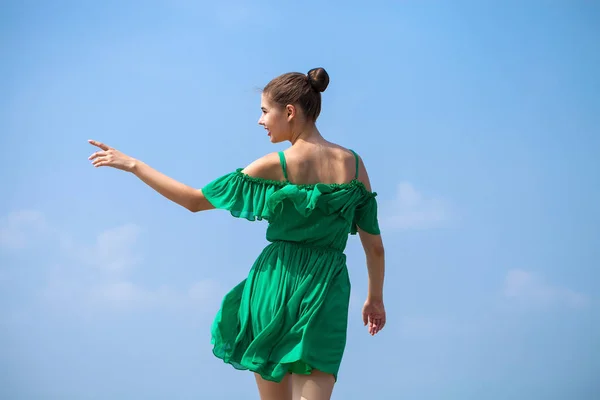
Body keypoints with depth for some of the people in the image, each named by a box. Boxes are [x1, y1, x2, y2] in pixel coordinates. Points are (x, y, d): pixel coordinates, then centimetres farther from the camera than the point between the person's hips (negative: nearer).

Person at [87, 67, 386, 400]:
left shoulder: (275, 166, -7)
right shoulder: (353, 163, 1)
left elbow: (195, 200, -2)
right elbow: (375, 246, 5)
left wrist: (132, 165, 4)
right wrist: (375, 298, 20)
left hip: (274, 286, -1)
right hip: (327, 293, 2)